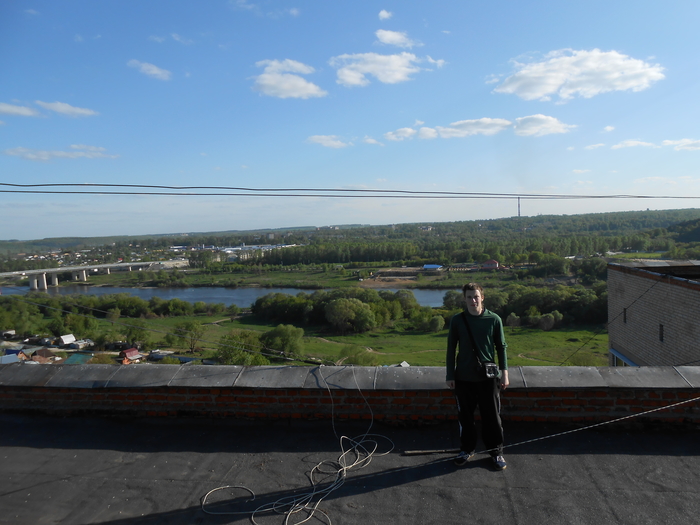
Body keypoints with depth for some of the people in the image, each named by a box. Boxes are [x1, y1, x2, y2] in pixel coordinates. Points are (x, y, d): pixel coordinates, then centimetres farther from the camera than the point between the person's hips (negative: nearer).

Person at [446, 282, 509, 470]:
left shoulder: (494, 319, -6)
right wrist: (450, 375, 2)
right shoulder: (457, 320, -4)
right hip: (463, 377, 1)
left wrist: (504, 373, -1)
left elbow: (501, 347, 2)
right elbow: (451, 349, 2)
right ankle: (467, 449, 30)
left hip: (488, 377, -1)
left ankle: (496, 451, 27)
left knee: (492, 416, 8)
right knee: (465, 415, 12)